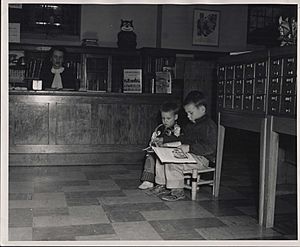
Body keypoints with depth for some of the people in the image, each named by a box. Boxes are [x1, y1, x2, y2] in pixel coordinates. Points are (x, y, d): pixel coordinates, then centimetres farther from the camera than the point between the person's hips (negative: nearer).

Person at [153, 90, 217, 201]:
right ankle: (162, 185, 9)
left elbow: (210, 148, -25)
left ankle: (177, 191, -15)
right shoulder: (190, 125, 16)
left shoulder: (209, 125, -16)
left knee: (172, 162, -29)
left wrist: (189, 148, -29)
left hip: (202, 158, -10)